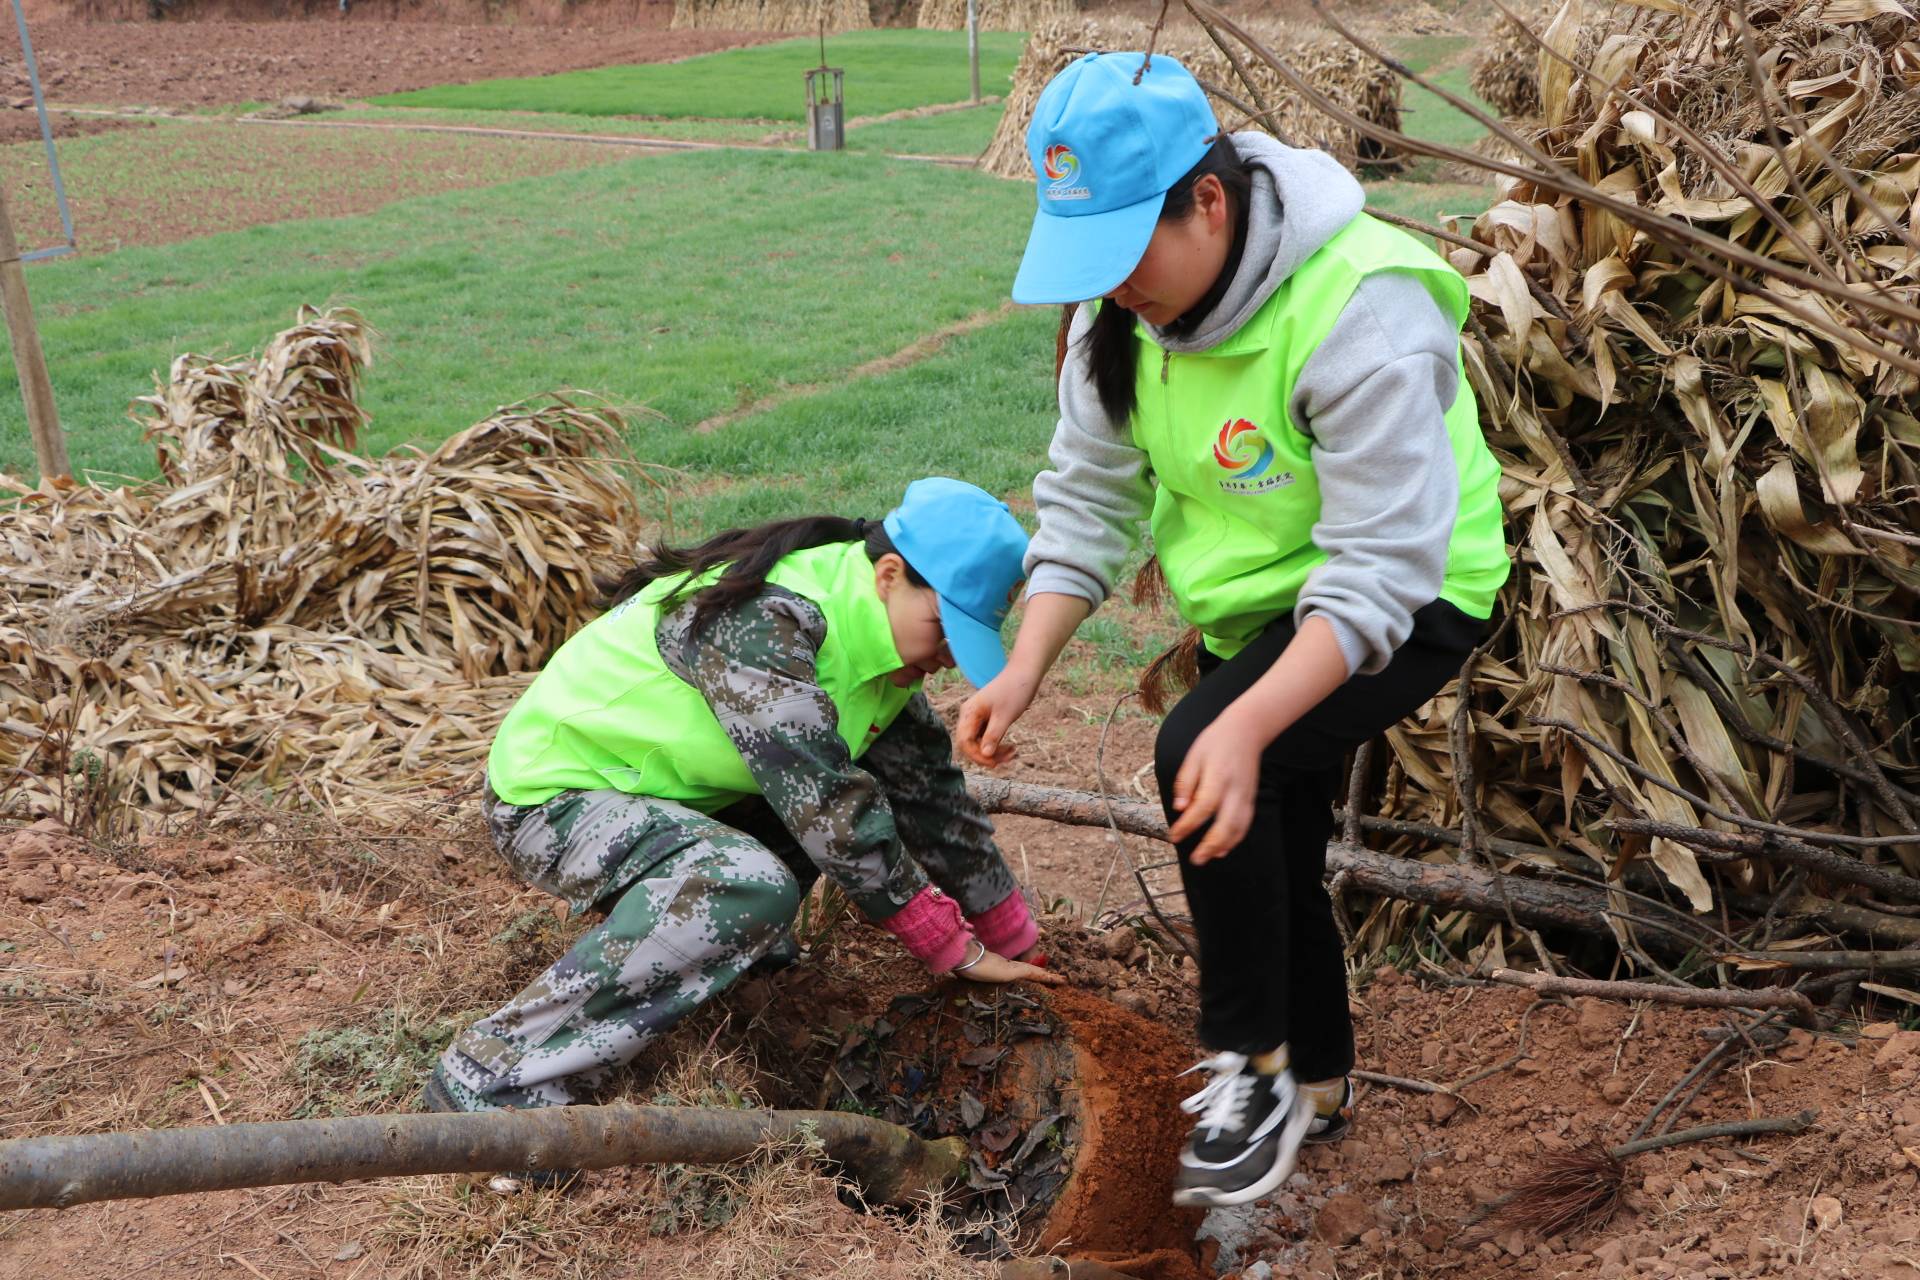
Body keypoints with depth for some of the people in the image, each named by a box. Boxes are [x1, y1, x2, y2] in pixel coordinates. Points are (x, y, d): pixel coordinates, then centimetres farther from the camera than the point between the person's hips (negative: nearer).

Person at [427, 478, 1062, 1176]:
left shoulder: (877, 628, -1)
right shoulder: (763, 618, -30)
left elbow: (932, 793, 4)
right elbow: (830, 808, -31)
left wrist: (1020, 948, 5)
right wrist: (958, 952, -24)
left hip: (652, 788, 9)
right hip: (550, 796, -9)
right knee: (749, 886, -33)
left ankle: (736, 955, 11)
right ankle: (494, 1077, -26)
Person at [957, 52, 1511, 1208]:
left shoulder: (1362, 312, -33)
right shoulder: (1124, 302, -10)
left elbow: (1378, 573, -35)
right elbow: (1089, 499, -6)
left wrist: (1247, 727, -46)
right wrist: (1024, 670, -19)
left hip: (1411, 604, -8)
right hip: (1259, 605, 8)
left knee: (1200, 757, -30)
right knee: (1270, 850, 17)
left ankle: (1253, 1069, -11)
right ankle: (1319, 1087, 42)